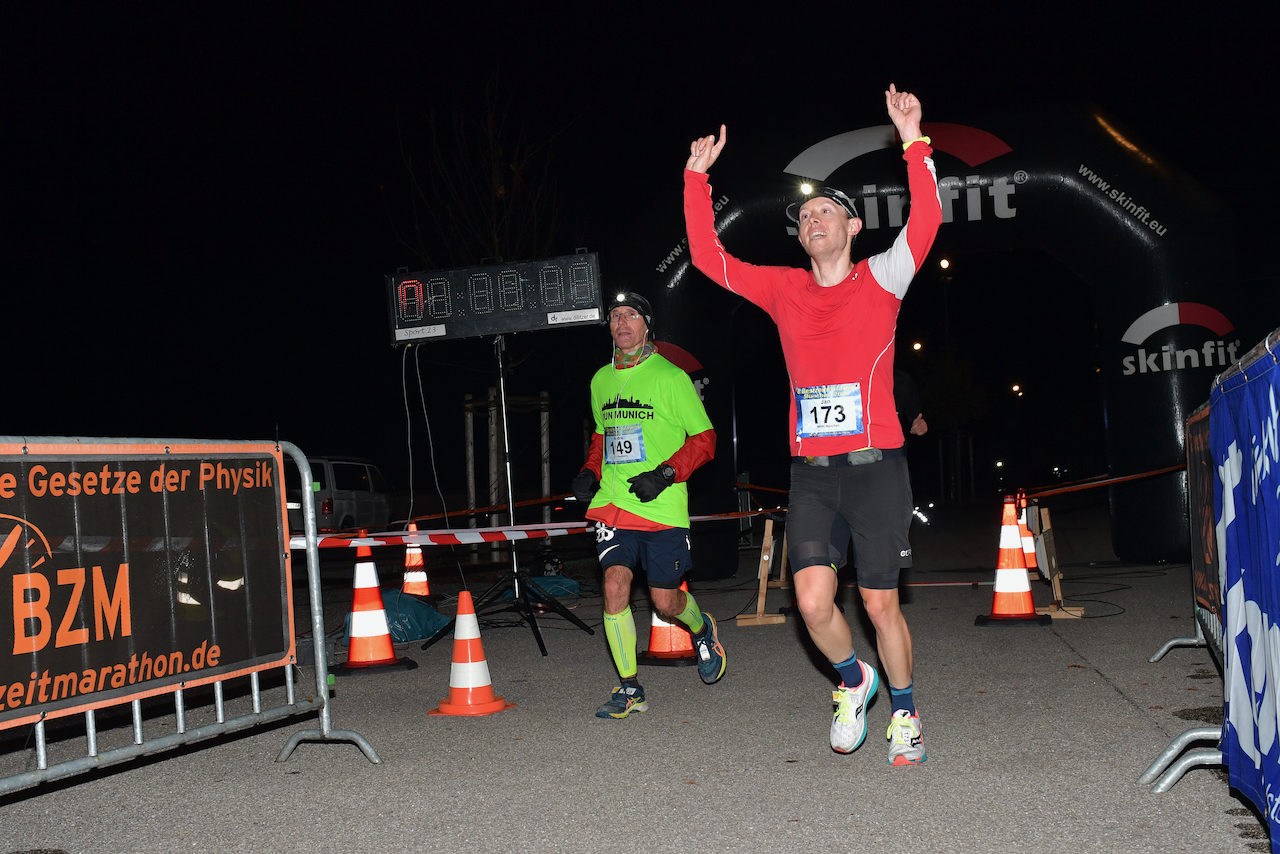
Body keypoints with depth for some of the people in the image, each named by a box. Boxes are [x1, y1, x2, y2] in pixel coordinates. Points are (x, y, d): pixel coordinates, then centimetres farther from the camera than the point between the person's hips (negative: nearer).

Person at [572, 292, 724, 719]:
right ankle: (629, 688, 3)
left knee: (666, 603, 3)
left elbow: (704, 438, -3)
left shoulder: (670, 377, -5)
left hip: (662, 508, -4)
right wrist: (589, 472, 9)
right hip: (612, 504, 4)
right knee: (614, 587, -11)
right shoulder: (601, 380, 12)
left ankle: (702, 628, 39)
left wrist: (666, 473, -16)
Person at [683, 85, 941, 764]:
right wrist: (697, 180, 6)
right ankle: (853, 680, 22)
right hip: (810, 470, 3)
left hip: (876, 465, -2)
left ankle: (903, 708, 27)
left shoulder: (880, 279, 2)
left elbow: (924, 225, -15)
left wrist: (914, 145, -22)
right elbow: (708, 258, 11)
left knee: (880, 604, 2)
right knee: (813, 601, -9)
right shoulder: (783, 290, 11)